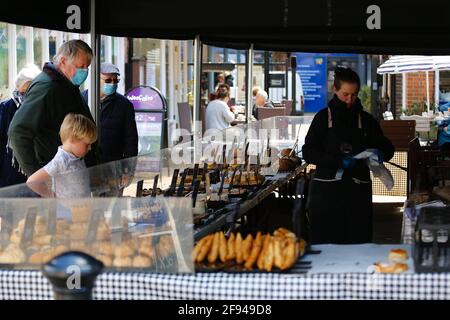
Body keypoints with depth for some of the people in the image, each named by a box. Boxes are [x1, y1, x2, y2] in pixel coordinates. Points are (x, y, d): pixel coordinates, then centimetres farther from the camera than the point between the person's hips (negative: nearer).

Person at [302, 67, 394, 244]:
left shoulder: (366, 120, 11)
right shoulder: (323, 117, 5)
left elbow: (387, 148, 13)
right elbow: (308, 153, -2)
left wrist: (380, 153, -12)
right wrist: (338, 161, -16)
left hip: (358, 188, 2)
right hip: (327, 188, -1)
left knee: (359, 243, -3)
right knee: (325, 243, -3)